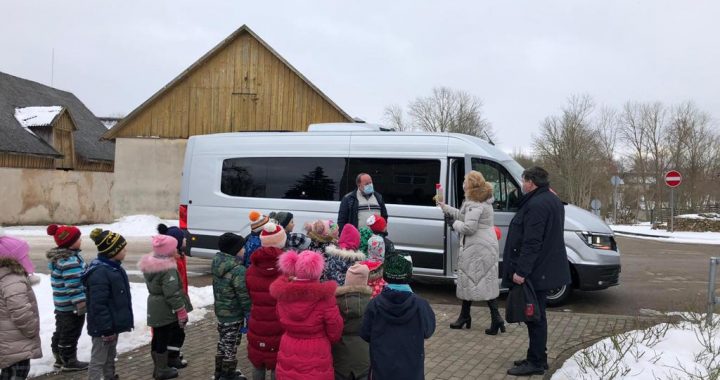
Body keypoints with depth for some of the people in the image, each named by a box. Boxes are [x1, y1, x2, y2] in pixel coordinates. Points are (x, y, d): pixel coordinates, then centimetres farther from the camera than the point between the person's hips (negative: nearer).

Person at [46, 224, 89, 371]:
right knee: (71, 333, 3)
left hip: (61, 303, 11)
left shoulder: (58, 257, 10)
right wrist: (81, 303, -24)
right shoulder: (70, 260, -25)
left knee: (61, 331, 19)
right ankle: (69, 361, 14)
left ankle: (60, 359, 31)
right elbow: (74, 285, -27)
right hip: (71, 305, -10)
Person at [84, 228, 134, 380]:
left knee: (110, 357, 23)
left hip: (113, 324, 10)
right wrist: (106, 328, -24)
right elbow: (98, 305, -27)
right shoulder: (99, 273, -26)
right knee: (98, 360, -1)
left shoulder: (115, 268, 8)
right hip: (103, 327, -10)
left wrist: (126, 320, 21)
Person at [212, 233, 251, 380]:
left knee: (223, 343, 21)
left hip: (220, 311, 8)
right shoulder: (238, 270, -25)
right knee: (230, 346, 6)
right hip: (234, 315, -8)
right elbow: (244, 296, -22)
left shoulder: (217, 263, 1)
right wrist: (249, 314, -13)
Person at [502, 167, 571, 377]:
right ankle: (537, 358, 26)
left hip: (535, 272, -11)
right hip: (546, 269, 11)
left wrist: (521, 271, -23)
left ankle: (536, 362, 4)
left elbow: (532, 243, -25)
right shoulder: (553, 200, 14)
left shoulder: (536, 205, -21)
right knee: (536, 315, 17)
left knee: (534, 316, -3)